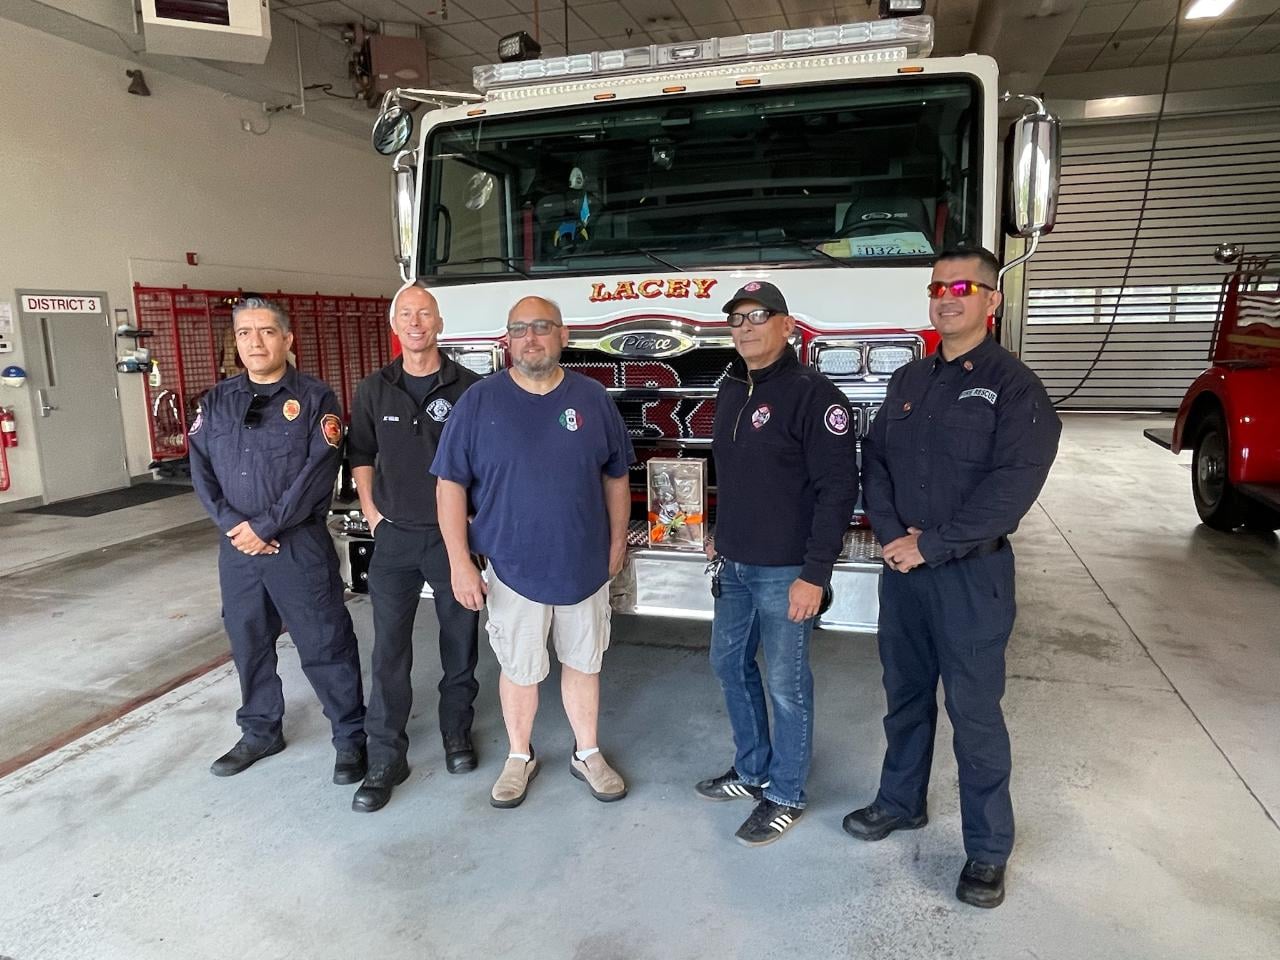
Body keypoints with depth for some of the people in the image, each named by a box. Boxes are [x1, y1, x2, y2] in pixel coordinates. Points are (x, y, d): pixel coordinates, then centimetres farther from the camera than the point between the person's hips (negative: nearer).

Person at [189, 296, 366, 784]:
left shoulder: (314, 398, -4)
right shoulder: (217, 401, 10)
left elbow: (318, 472, -13)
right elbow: (201, 469, 4)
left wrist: (266, 525, -15)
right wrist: (233, 525, -11)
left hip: (300, 546, -5)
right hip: (237, 547, 5)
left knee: (325, 646, 1)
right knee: (248, 643, 16)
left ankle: (351, 737, 15)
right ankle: (260, 732, 35)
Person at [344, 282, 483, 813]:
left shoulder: (469, 387, -4)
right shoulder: (373, 390, 4)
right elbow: (360, 454, 14)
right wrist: (370, 512, 6)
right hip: (395, 537, 2)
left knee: (459, 641, 10)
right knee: (389, 650, 3)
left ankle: (457, 733, 30)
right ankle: (386, 758, 14)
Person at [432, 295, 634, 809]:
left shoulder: (593, 398, -1)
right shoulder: (478, 401, -6)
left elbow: (616, 476, 8)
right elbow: (451, 483, -6)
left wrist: (618, 540, 7)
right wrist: (460, 561, -10)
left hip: (585, 565, 2)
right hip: (513, 568, -1)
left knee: (583, 663, 16)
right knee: (519, 669, 12)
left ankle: (587, 753, 35)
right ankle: (520, 758, 35)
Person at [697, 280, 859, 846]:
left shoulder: (811, 393, -15)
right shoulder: (730, 391, 10)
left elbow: (838, 488, -18)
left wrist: (814, 574, -20)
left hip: (785, 571, -8)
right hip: (735, 566, 8)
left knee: (786, 683, 4)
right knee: (729, 664, 18)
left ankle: (786, 796, 23)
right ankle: (752, 770, 37)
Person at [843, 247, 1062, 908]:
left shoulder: (1014, 386, -9)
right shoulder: (908, 380, 10)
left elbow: (1011, 487, -18)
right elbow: (875, 460, 7)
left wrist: (931, 545, -17)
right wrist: (891, 534, -9)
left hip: (971, 573, -5)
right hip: (901, 567, 6)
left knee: (974, 712, 4)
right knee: (904, 694, 18)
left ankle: (987, 851, 21)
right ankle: (901, 802, 37)